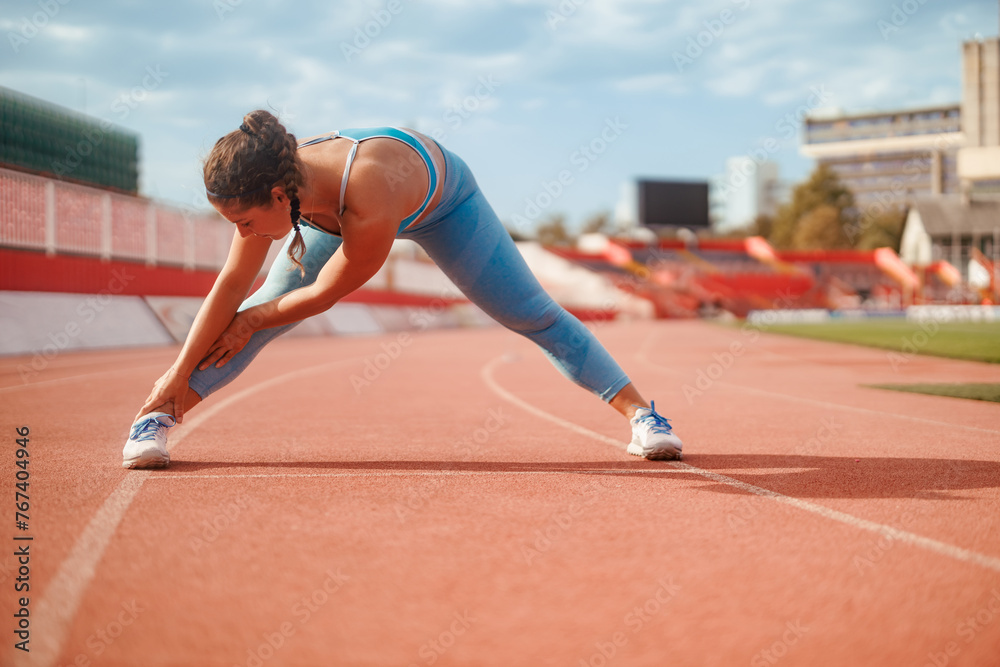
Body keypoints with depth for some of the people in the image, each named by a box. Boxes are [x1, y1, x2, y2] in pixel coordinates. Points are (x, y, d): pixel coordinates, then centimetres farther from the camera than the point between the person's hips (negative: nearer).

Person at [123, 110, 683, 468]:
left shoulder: (371, 209, -50)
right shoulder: (272, 184, -33)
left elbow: (322, 294, -34)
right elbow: (232, 284, -22)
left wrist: (250, 322, -18)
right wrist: (178, 375, -20)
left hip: (442, 199, -4)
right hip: (342, 205, 4)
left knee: (535, 315, -2)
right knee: (261, 313, -10)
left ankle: (639, 412, 8)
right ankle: (160, 414, -3)